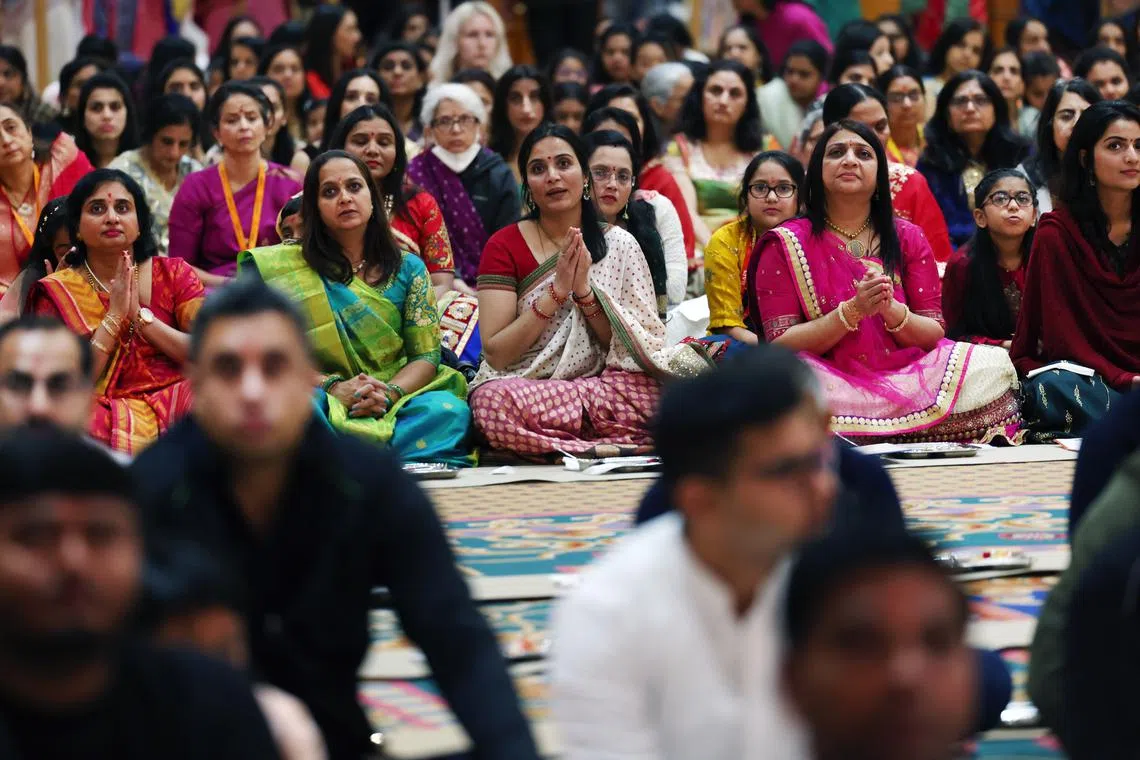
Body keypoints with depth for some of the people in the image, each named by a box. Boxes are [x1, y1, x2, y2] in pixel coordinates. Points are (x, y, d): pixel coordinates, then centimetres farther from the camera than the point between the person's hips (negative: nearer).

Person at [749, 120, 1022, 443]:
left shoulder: (907, 239, 14)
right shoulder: (786, 244, 4)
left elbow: (934, 336, 7)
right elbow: (781, 345, -4)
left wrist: (892, 310, -15)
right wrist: (853, 311, -17)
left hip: (906, 378, 3)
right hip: (833, 385, -3)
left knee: (994, 366, -21)